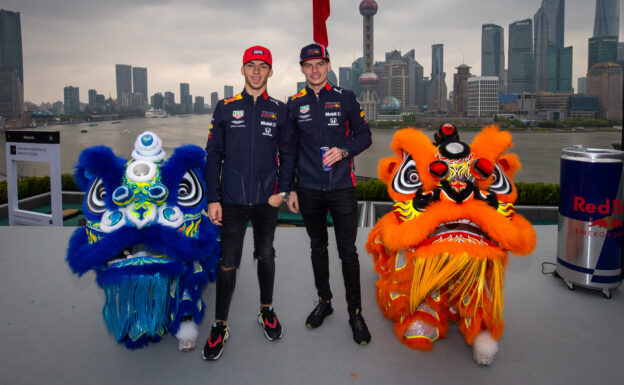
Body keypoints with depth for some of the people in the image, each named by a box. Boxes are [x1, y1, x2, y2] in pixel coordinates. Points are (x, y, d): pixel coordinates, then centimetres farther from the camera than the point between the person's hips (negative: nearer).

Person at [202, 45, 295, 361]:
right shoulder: (225, 108, 4)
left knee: (265, 255, 13)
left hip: (267, 199, 1)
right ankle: (220, 326, 14)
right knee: (228, 262, 0)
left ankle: (266, 310, 32)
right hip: (232, 200, -1)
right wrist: (212, 198, -3)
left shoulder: (279, 111, 6)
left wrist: (282, 191, -4)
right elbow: (213, 155, 3)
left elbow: (288, 153, 7)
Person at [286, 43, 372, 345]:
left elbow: (364, 135, 6)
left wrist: (344, 151, -15)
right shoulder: (294, 104, 6)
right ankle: (324, 301, 31)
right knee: (318, 247, 14)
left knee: (347, 250, 1)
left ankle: (355, 312, 14)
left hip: (342, 187, -2)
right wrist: (290, 189, 6)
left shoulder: (345, 98, 2)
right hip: (308, 190, 2)